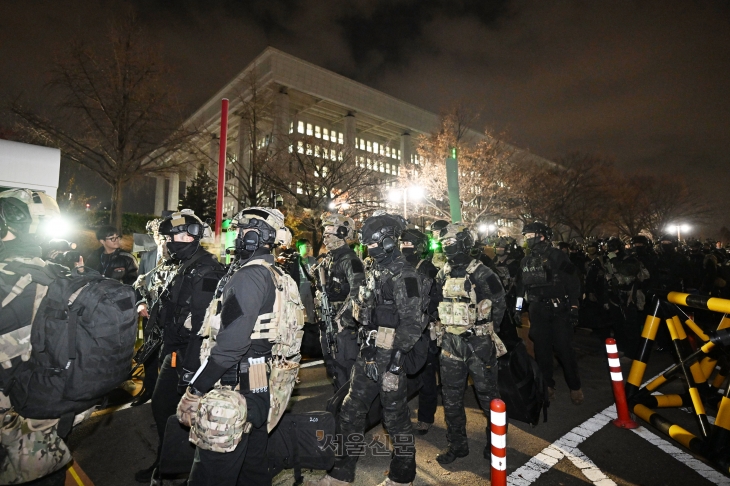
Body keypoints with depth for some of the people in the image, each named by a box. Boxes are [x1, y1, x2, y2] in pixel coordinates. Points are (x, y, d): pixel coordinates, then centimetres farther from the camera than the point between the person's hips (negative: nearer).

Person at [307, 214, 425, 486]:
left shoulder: (403, 275, -16)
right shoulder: (376, 271, 11)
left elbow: (412, 322, -20)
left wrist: (396, 360, -22)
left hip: (389, 356, -8)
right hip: (369, 353, 9)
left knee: (395, 417, 9)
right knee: (351, 412, 16)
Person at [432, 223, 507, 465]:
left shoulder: (481, 274, -12)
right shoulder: (443, 274, 6)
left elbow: (499, 304, -5)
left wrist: (487, 330, -4)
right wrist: (443, 328, 11)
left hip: (478, 342, -5)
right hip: (450, 341, 6)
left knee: (487, 393, 10)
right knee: (451, 395, 12)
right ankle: (457, 444, 29)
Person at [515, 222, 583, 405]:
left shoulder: (557, 256, -4)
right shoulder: (526, 261, 11)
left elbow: (572, 282, -7)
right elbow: (521, 287, 16)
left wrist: (574, 307, -11)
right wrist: (518, 308, 14)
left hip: (559, 309, -4)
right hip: (537, 311, 5)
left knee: (564, 348, -3)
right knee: (541, 349, 7)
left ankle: (574, 386, 15)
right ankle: (547, 385, 21)